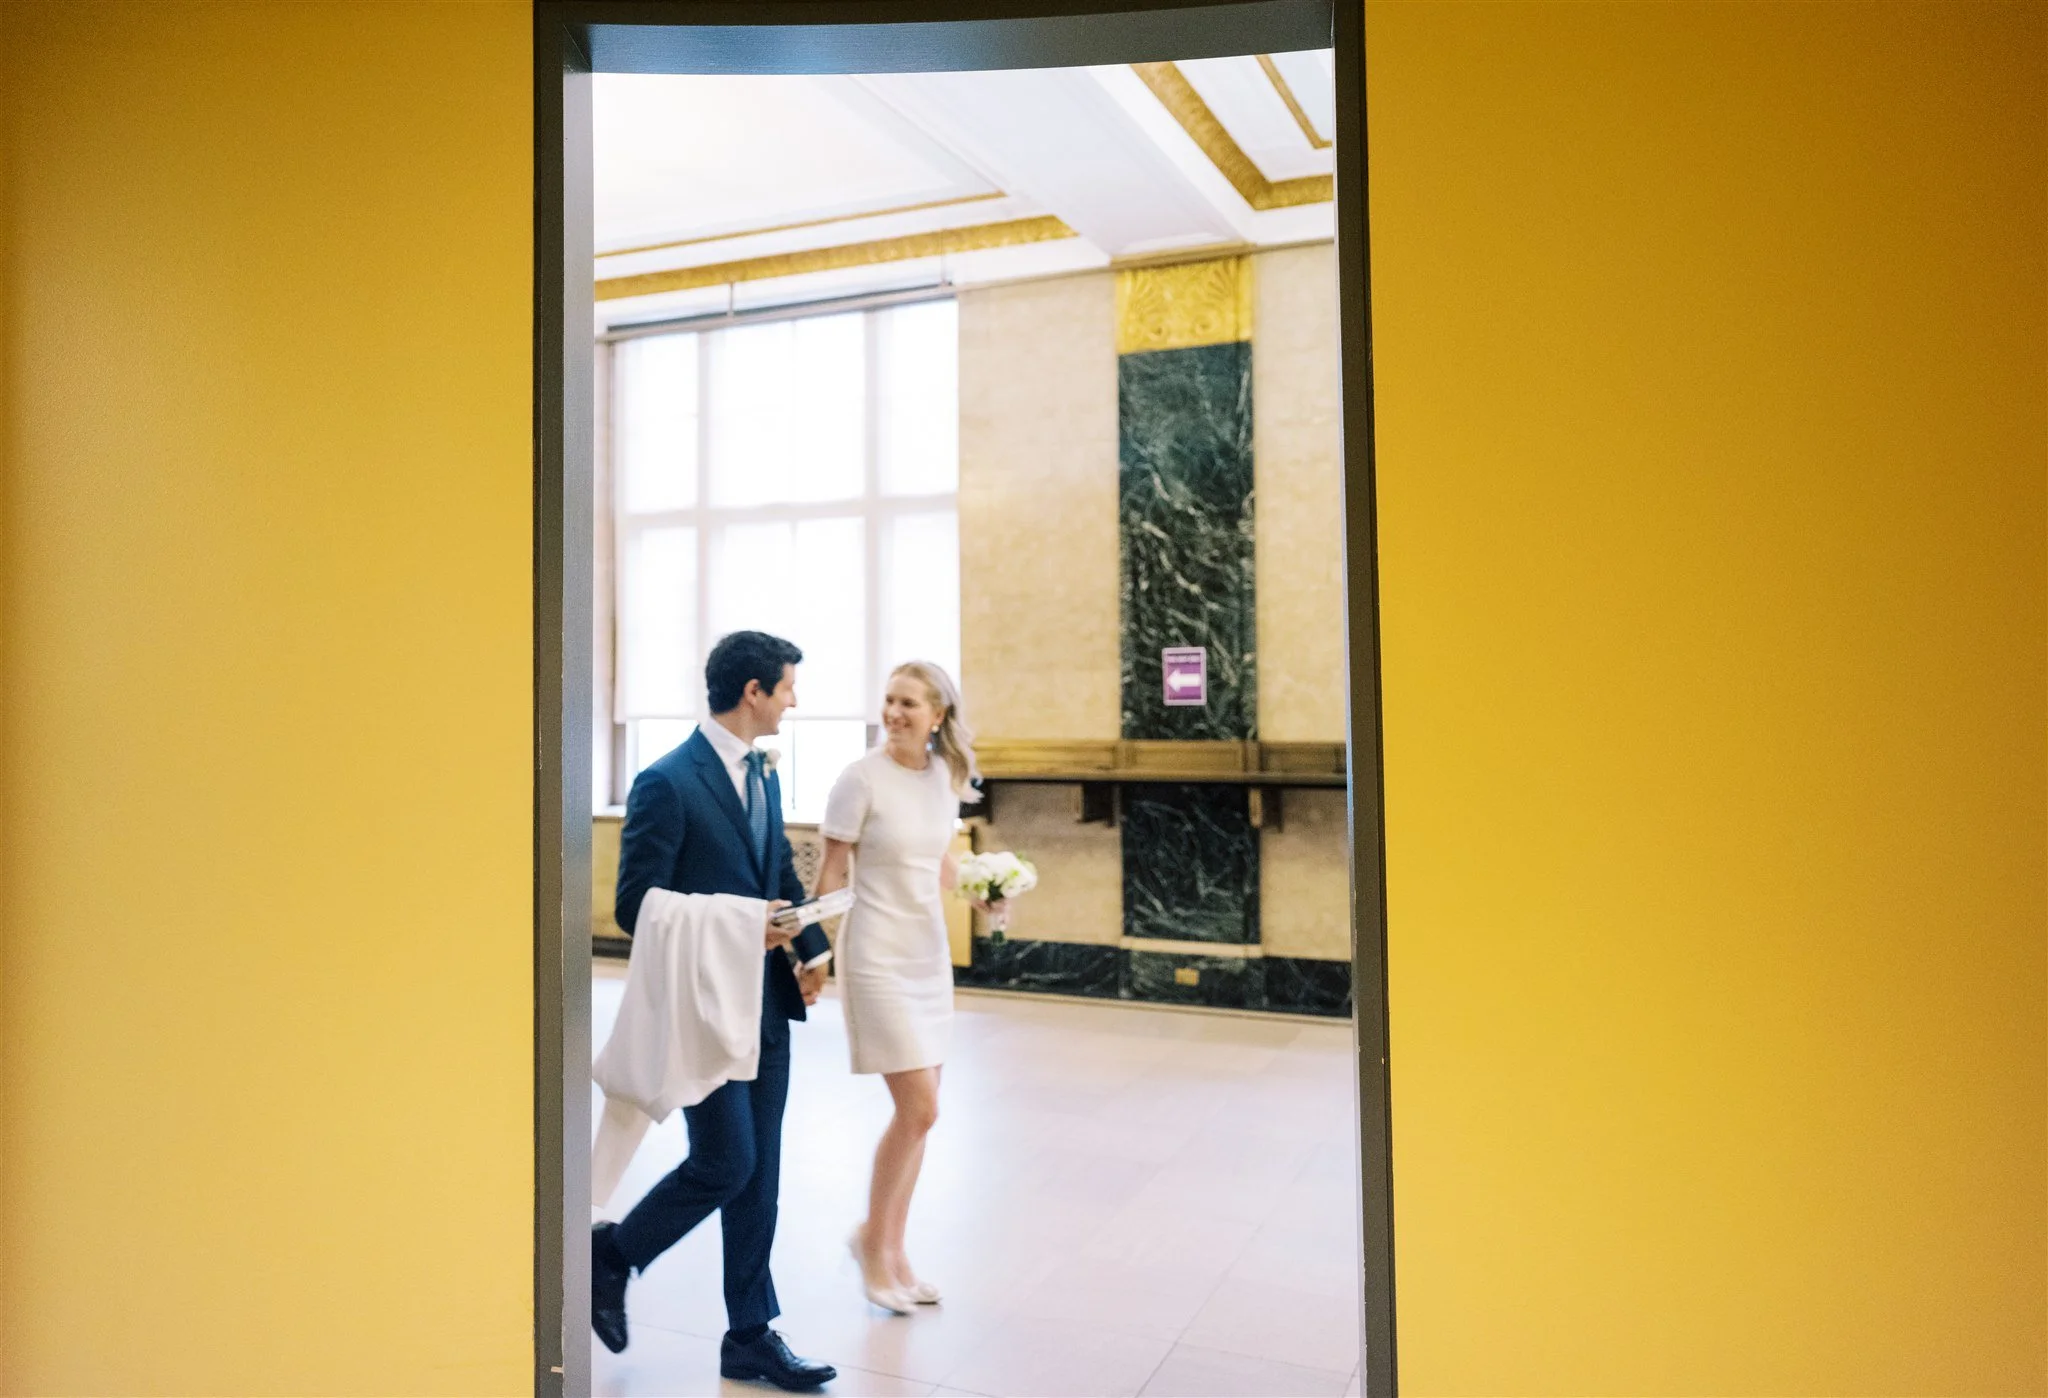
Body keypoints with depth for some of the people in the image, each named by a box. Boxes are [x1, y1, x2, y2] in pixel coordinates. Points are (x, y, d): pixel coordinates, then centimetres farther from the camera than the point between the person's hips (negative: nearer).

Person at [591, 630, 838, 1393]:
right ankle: (611, 1252, 24)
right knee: (725, 1162, -3)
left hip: (766, 1002, 8)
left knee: (759, 1173, 11)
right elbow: (635, 904, -16)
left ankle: (751, 1337, 23)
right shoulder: (667, 782, -14)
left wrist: (811, 947, 2)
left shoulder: (763, 777, 11)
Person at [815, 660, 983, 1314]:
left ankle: (893, 1250, 27)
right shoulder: (862, 779, -13)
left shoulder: (946, 776, 4)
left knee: (917, 1112, 11)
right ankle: (872, 1237, 17)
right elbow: (831, 875, -9)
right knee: (919, 1109, -7)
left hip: (930, 953, 6)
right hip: (878, 957, -6)